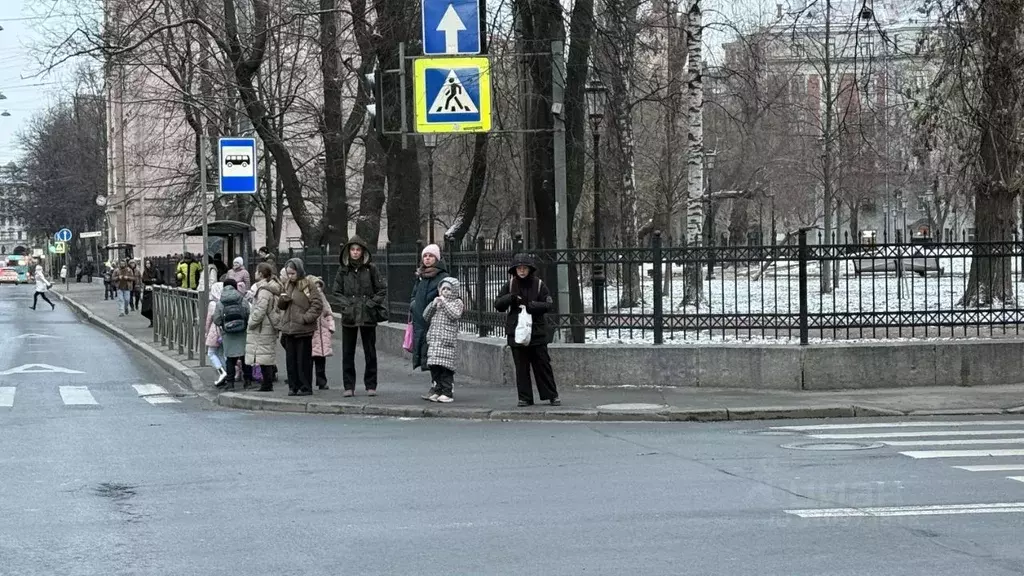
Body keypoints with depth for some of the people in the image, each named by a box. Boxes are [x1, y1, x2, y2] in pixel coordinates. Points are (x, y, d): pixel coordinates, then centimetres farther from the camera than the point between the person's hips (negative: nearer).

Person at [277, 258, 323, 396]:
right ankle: (293, 387, 15)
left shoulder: (308, 285, -6)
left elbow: (317, 305, -11)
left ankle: (305, 387, 3)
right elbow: (280, 306, 18)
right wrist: (283, 298, -4)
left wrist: (306, 318, -17)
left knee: (303, 360, -3)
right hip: (288, 329, 7)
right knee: (290, 360, 9)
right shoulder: (287, 285, 14)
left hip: (303, 330, -7)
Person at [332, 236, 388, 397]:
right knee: (347, 353, 3)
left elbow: (382, 290, 3)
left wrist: (371, 303, -8)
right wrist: (345, 305, -7)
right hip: (349, 317, 2)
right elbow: (337, 292, 9)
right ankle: (349, 386, 8)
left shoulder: (371, 269, 2)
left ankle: (371, 385, 10)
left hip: (368, 317, -1)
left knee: (370, 352, 3)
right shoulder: (343, 270, 7)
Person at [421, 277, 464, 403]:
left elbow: (455, 315, -13)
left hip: (448, 340, -5)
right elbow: (425, 316, 12)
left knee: (445, 366, -8)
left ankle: (448, 392, -5)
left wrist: (444, 303, -13)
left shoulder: (457, 302, 5)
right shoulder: (437, 302, 19)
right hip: (434, 339, 5)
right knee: (434, 366, 4)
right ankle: (436, 391, 11)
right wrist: (433, 304, -2)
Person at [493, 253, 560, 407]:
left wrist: (532, 306, -19)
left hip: (537, 332, -2)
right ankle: (525, 398, 8)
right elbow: (497, 304, 6)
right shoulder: (510, 285, 7)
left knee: (542, 364, 1)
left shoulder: (539, 284, 1)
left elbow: (548, 305, -4)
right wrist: (510, 298, -12)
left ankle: (552, 395, 8)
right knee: (521, 366, 3)